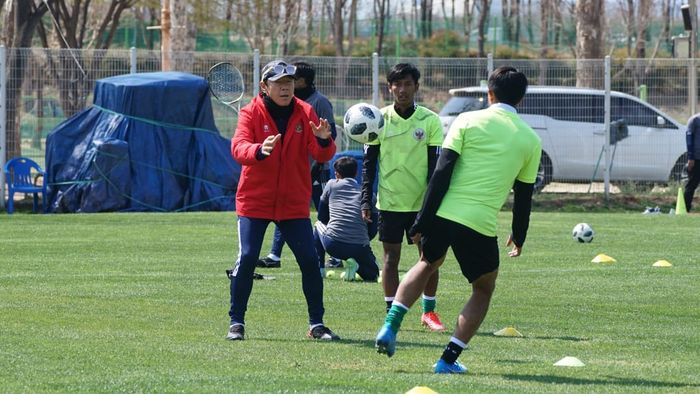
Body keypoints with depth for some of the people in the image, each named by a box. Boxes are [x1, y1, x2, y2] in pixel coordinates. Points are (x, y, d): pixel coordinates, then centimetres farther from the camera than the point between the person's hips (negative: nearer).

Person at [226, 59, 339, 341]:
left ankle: (316, 324, 9)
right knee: (247, 258, -9)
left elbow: (322, 156, -5)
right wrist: (259, 150, -44)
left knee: (309, 260, -2)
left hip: (294, 203, 2)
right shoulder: (251, 113, -5)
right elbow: (238, 147, -22)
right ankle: (236, 322, 3)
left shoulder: (304, 113, 2)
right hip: (255, 201, -2)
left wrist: (324, 141, -28)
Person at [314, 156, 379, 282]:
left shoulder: (332, 185, 12)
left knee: (318, 225, 35)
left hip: (332, 245, 0)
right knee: (373, 274, 28)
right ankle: (355, 265, -5)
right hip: (360, 247, 0)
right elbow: (373, 230, 12)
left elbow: (322, 217, 22)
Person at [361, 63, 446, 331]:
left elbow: (436, 165, -1)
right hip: (389, 201, 0)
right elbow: (369, 163, 5)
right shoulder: (380, 120, 1)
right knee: (391, 257, 3)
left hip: (422, 201, 0)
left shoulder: (430, 121, -1)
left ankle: (429, 311, 15)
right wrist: (365, 201, 0)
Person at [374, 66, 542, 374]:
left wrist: (423, 220, -2)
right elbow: (524, 195, 13)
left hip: (443, 214, 1)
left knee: (428, 263, 30)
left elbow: (442, 172, -3)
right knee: (483, 290, 21)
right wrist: (518, 237, 27)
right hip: (481, 224, -1)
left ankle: (390, 326, 13)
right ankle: (449, 359, 11)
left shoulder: (468, 121, 3)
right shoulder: (530, 140, 7)